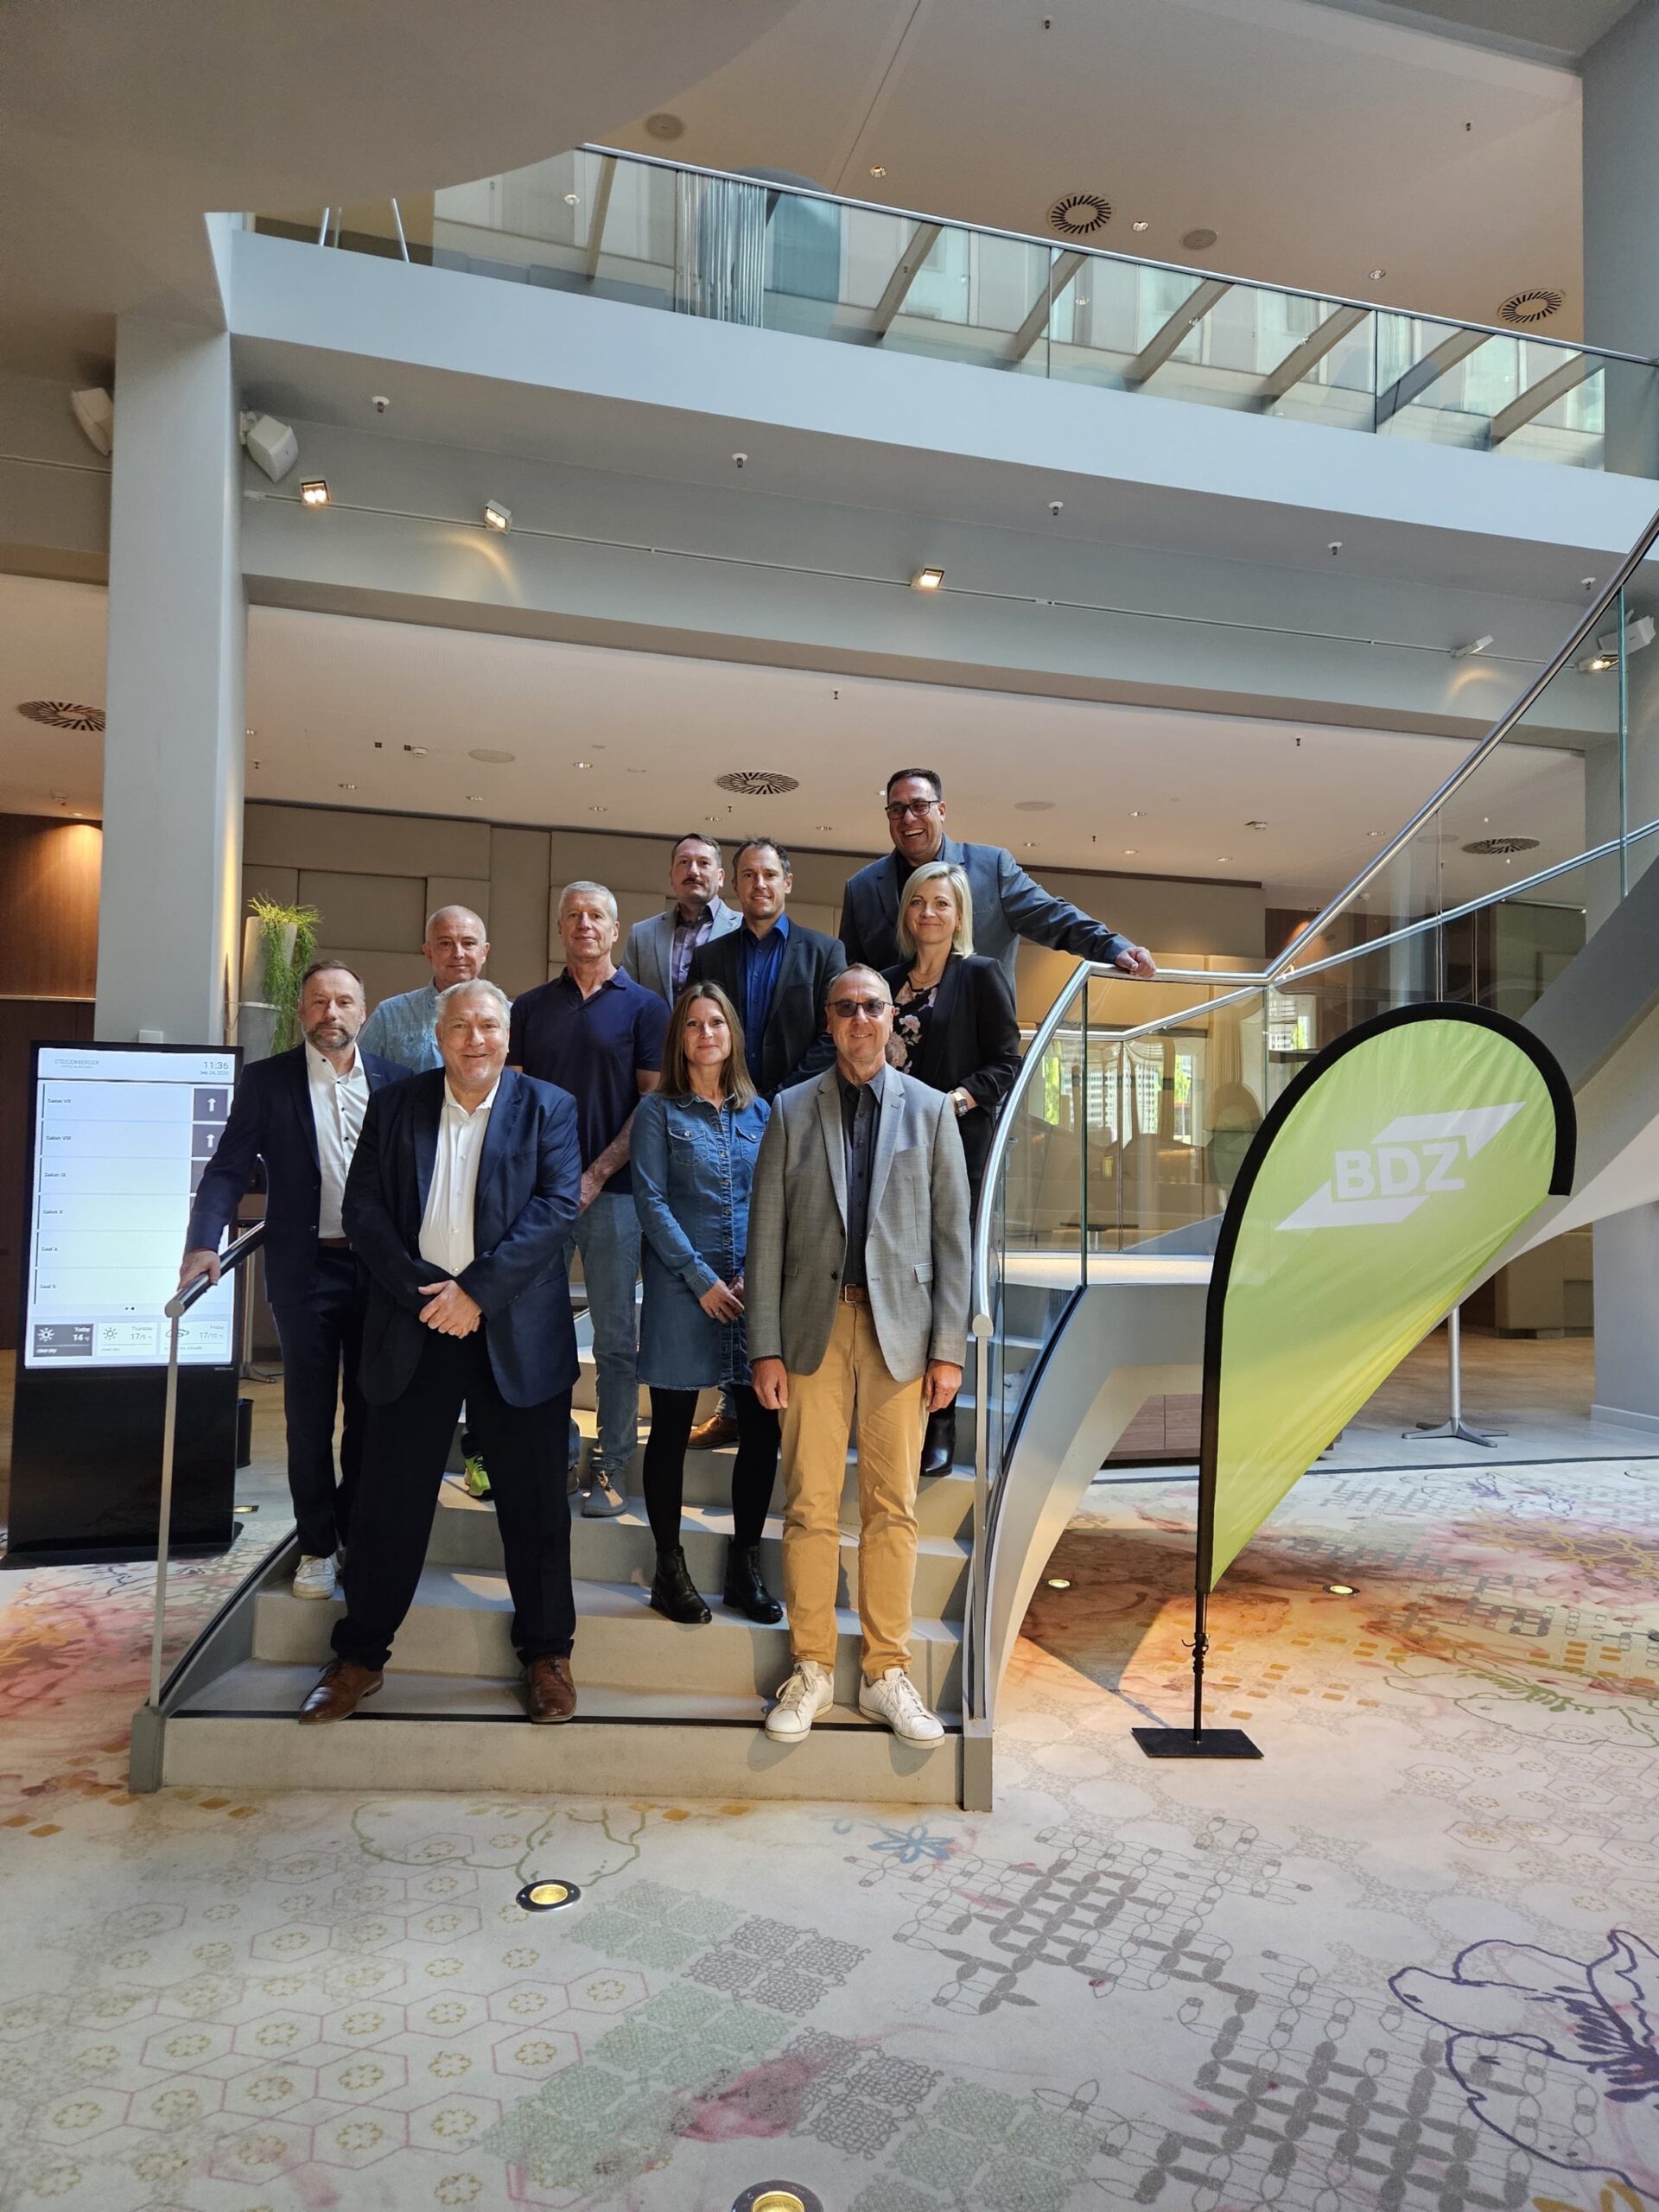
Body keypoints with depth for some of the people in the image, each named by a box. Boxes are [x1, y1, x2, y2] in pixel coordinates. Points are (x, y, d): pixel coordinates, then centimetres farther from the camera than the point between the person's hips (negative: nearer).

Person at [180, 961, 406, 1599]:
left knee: (370, 1409, 11)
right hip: (306, 1267, -1)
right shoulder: (266, 1080, 0)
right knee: (309, 1414, 8)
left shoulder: (394, 1079, 2)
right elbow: (228, 1168, -4)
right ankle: (317, 1544, 22)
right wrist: (204, 1242, -18)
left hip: (380, 1266, 1)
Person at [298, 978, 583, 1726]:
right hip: (414, 1328, 2)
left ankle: (546, 1652, 22)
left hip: (515, 1332, -1)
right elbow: (363, 1209, 1)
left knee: (534, 1500, 7)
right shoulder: (394, 1105, 8)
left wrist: (477, 1291, -15)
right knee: (388, 1498, 9)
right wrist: (423, 1291, -11)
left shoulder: (548, 1107, 2)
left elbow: (557, 1206, -8)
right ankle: (359, 1656, 24)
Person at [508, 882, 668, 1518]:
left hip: (611, 1191, -2)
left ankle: (612, 1467, 12)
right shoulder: (529, 1007, 12)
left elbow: (654, 1102, -3)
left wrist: (597, 1175, -10)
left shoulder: (643, 1007, 3)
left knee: (615, 1336, 3)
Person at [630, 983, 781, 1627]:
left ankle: (744, 1567, 18)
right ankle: (670, 1571, 17)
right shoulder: (659, 1111, 1)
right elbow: (650, 1202, -5)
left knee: (763, 1429, 3)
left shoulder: (757, 1111, 12)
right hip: (682, 1290, -3)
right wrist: (702, 1279, -11)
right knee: (671, 1432, 4)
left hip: (754, 1289, 4)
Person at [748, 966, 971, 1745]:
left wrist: (949, 1347, -1)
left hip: (899, 1328, 0)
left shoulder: (930, 1110, 7)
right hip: (815, 1325, 0)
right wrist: (765, 1346, -3)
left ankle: (886, 1673, 16)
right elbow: (766, 1234, 4)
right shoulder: (792, 1111, 7)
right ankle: (811, 1668, 17)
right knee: (810, 1506, 3)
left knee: (892, 1507, 4)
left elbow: (953, 1234, 5)